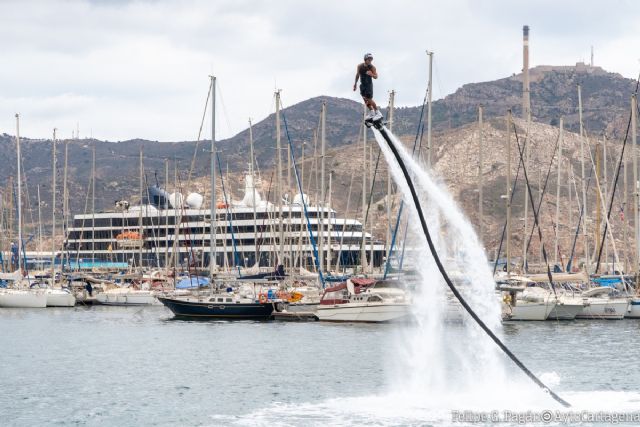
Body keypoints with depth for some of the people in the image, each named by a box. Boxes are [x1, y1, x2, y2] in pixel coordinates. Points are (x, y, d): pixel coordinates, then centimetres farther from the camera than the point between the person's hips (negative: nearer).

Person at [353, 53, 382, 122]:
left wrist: (372, 74, -36)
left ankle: (378, 113, -3)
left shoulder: (372, 67, -16)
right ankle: (371, 113, 21)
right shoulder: (360, 66, -4)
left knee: (369, 99, -12)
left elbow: (376, 77, -14)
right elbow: (357, 74, 11)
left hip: (369, 84, -5)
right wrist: (355, 83, 16)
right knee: (365, 99, 7)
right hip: (362, 84, 5)